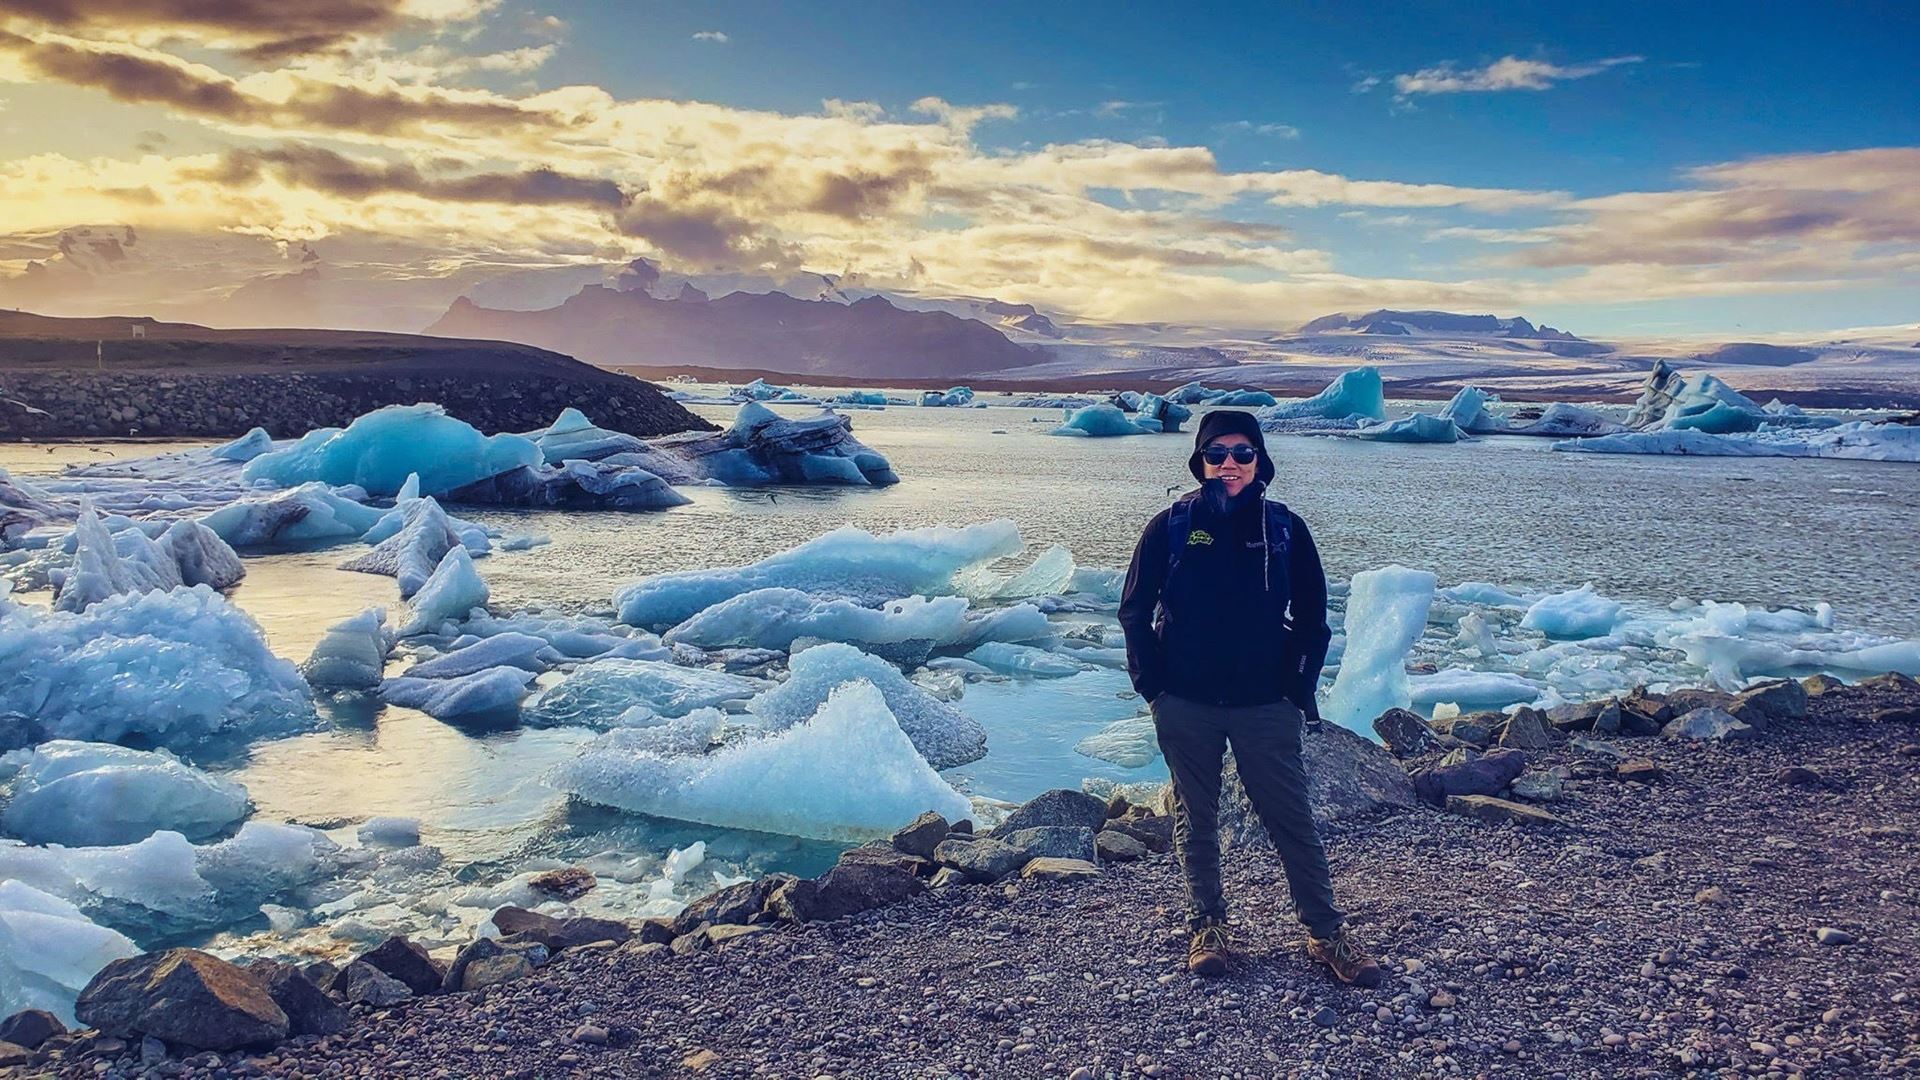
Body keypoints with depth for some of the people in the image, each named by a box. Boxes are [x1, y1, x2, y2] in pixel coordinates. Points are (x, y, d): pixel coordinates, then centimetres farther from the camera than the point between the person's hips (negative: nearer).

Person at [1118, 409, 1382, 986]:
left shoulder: (1285, 529, 1)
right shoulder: (1171, 527, -1)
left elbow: (1312, 617, 8)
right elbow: (1135, 611, 4)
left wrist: (1298, 688, 0)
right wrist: (1153, 685, -2)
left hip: (1265, 706, 0)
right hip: (1186, 707, 0)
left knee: (1291, 820, 3)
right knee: (1195, 820, 10)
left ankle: (1326, 932, 15)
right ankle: (1207, 925, 25)